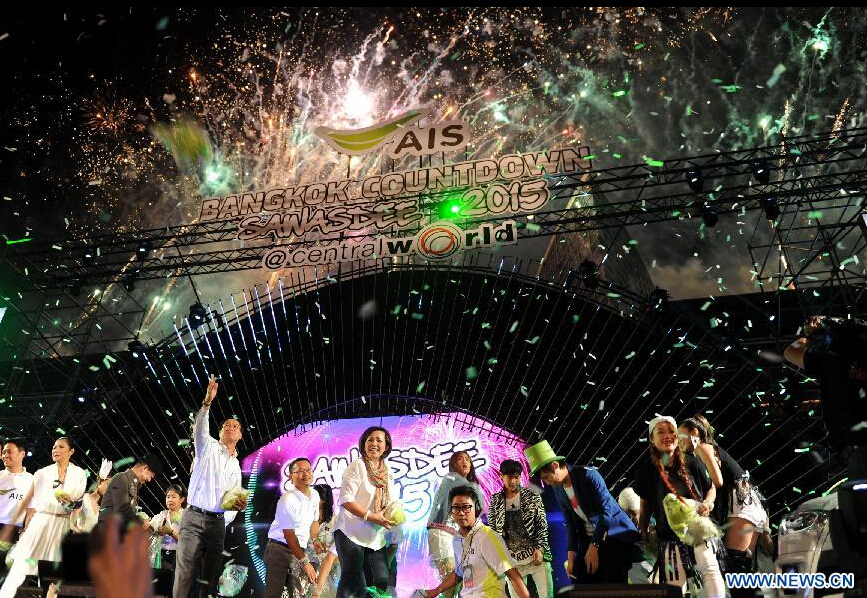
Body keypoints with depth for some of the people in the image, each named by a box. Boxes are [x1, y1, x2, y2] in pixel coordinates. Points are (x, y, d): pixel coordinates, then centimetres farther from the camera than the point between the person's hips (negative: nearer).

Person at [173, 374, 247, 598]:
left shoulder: (236, 465, 20)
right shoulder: (208, 446, 5)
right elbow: (199, 429, -16)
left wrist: (239, 504, 4)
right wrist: (207, 402, -32)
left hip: (218, 522, 5)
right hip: (194, 518, -5)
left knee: (211, 576, 4)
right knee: (185, 573, -12)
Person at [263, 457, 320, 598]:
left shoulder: (315, 495, 5)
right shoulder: (288, 499, -17)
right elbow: (289, 535, -17)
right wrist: (305, 562, -14)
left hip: (299, 550, 7)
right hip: (280, 549, -7)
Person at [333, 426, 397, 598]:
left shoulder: (388, 473, 11)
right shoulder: (357, 466, -9)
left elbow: (392, 502, 18)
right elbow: (345, 499, -18)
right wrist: (370, 517, -24)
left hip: (375, 539, 7)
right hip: (351, 534, -6)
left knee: (381, 583, 8)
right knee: (353, 584, -5)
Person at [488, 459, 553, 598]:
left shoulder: (532, 496, 2)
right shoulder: (495, 501, 5)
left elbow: (542, 525, 1)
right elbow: (492, 530, 7)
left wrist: (540, 548, -12)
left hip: (535, 556, -1)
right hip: (511, 560, 1)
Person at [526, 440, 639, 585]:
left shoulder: (588, 475, -18)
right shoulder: (558, 490, 3)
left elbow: (606, 510, -21)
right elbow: (570, 523, 8)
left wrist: (594, 546, -20)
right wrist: (571, 555, 1)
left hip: (615, 534, -6)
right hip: (590, 538, 7)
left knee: (614, 583, -10)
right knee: (582, 581, 1)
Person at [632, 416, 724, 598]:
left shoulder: (691, 463, -3)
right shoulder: (646, 469, -5)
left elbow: (711, 488, 12)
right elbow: (645, 504, 6)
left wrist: (707, 503, -9)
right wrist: (644, 533, 6)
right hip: (669, 535, -1)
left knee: (710, 570, 0)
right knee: (674, 583, 1)